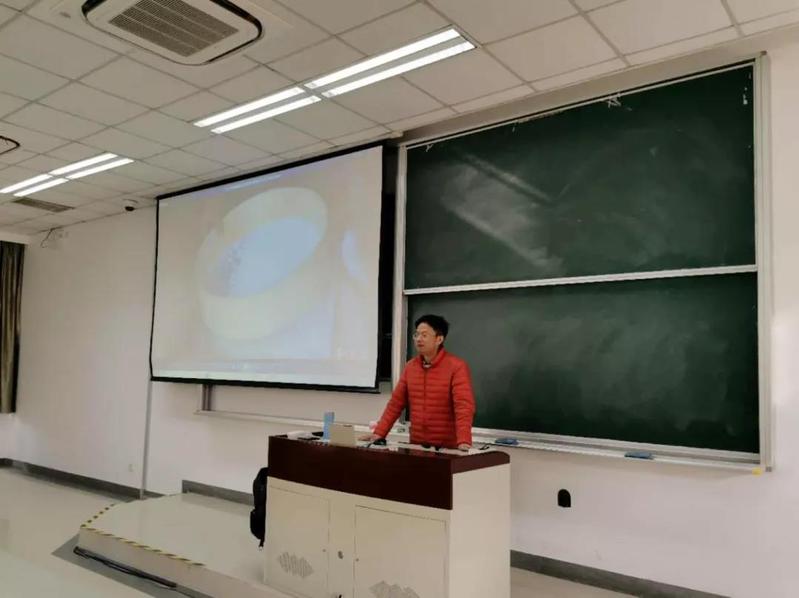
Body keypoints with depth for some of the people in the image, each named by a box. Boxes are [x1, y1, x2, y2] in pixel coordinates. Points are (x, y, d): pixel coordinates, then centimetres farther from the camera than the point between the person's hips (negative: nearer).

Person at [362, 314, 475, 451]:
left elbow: (464, 406, -19)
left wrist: (464, 441, -31)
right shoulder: (410, 366, 8)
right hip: (416, 445, 5)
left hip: (447, 448, -5)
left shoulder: (457, 367, -10)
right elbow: (396, 403, 9)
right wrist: (379, 433, 0)